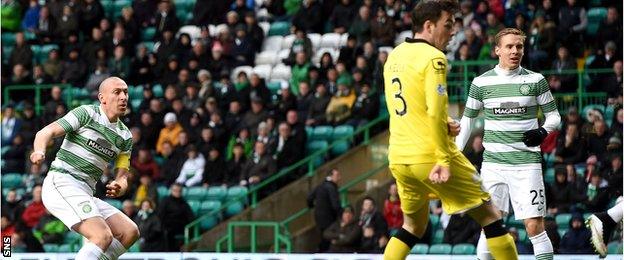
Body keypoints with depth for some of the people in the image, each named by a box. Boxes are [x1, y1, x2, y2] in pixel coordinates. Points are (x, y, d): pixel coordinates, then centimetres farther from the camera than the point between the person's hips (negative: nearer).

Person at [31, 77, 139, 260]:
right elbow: (46, 132, -10)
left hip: (85, 194, 8)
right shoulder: (86, 113, -3)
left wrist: (118, 186, -11)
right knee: (103, 236, -24)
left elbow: (123, 177, 15)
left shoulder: (125, 136, 16)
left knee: (130, 231, -3)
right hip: (61, 183, -8)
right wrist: (40, 151, -32)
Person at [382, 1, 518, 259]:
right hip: (430, 155, -7)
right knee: (489, 216, 2)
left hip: (398, 158, 8)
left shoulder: (394, 56, 13)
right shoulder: (433, 58, -11)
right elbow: (435, 112, -20)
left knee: (413, 226, 22)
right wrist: (443, 160, -20)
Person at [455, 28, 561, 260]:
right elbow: (468, 119, 14)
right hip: (493, 162, 1)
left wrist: (543, 131, -13)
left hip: (526, 162, -1)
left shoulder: (535, 80, 2)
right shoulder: (481, 83, 5)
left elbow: (554, 115, 8)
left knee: (534, 226, -8)